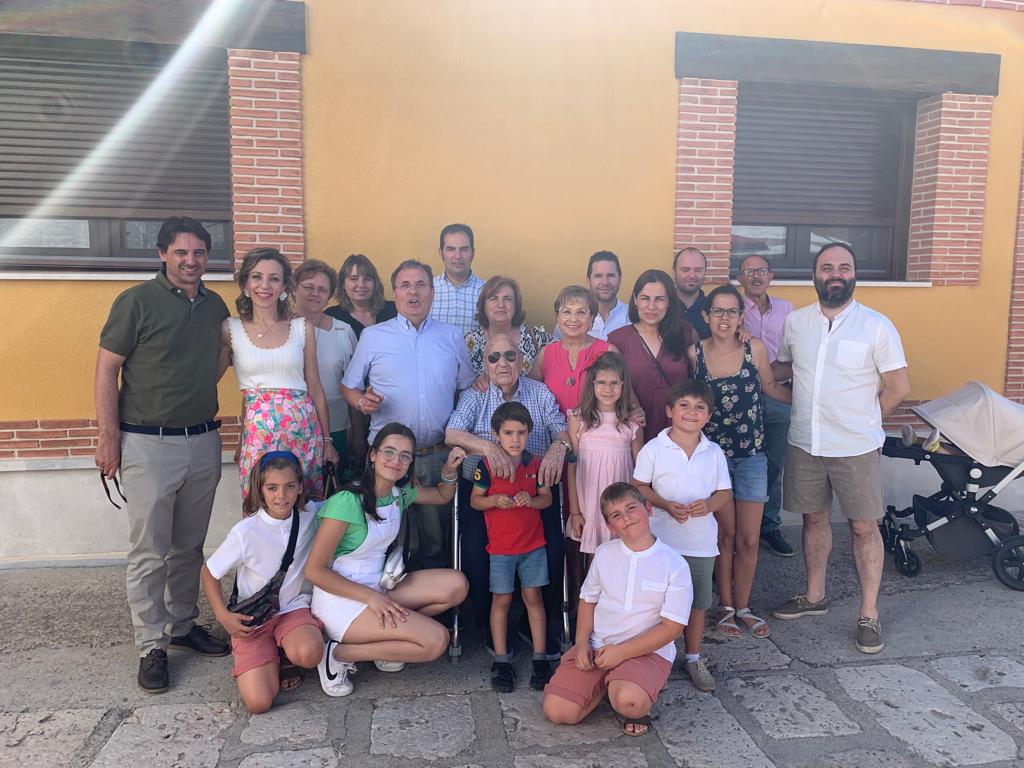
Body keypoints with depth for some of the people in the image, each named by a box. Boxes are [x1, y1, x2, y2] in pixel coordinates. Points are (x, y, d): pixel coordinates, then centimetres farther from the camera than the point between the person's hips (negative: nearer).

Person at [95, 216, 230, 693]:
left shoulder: (216, 306, 9)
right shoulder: (137, 301, -6)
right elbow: (106, 368, -7)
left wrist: (202, 404, 9)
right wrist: (109, 435, -11)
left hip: (203, 441, 5)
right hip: (147, 444, -5)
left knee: (189, 546, 14)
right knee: (148, 551, 0)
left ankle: (183, 625, 29)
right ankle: (151, 646, 12)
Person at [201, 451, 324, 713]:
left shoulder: (310, 515, -7)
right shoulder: (246, 532, -16)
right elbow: (209, 573, -2)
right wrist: (223, 616, -12)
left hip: (295, 607, 2)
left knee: (308, 654, -33)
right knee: (258, 702, -18)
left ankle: (283, 654, 5)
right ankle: (269, 662, 17)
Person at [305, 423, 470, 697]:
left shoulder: (401, 492, 3)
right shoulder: (348, 501, -20)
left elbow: (443, 496, 23)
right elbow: (314, 571, -18)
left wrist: (449, 469, 0)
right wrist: (370, 597, -21)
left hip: (377, 589, 8)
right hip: (340, 600, -8)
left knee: (455, 584, -10)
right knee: (436, 640, -19)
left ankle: (386, 636, 2)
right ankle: (338, 653, -6)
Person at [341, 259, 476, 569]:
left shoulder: (452, 337, 10)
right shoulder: (373, 336, 5)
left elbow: (467, 388, 14)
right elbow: (348, 386, 10)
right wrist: (362, 401, -12)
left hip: (439, 454, 1)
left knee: (437, 537, 9)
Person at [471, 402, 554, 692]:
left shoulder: (535, 464, -1)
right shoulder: (487, 464, -8)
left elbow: (547, 498, 6)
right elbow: (475, 500, -2)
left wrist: (532, 500, -15)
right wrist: (495, 500, -21)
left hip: (533, 543, 2)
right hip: (500, 545, -2)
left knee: (533, 597, 7)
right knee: (501, 600, 5)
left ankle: (540, 659, 16)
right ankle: (501, 662, 16)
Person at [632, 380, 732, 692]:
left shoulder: (714, 452, 1)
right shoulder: (653, 449, -6)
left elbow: (725, 492, 6)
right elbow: (639, 487, -1)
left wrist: (709, 505, -16)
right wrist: (666, 505, -16)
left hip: (701, 541, 2)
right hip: (661, 539, -2)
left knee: (697, 601, 13)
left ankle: (694, 658, 30)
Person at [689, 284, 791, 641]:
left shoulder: (755, 349, -6)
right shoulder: (694, 353, -6)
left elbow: (770, 386, 11)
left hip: (751, 456, 1)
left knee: (749, 539, 6)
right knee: (725, 534, 9)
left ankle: (743, 606, 26)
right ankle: (725, 606, 27)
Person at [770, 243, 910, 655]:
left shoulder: (877, 325, -8)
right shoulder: (795, 322, 4)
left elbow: (898, 386, -5)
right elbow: (783, 367, 19)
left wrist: (863, 422, 1)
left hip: (856, 448, -3)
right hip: (804, 443, 3)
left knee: (864, 527, 5)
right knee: (814, 518, 16)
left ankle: (869, 614, 18)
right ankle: (815, 596, 33)